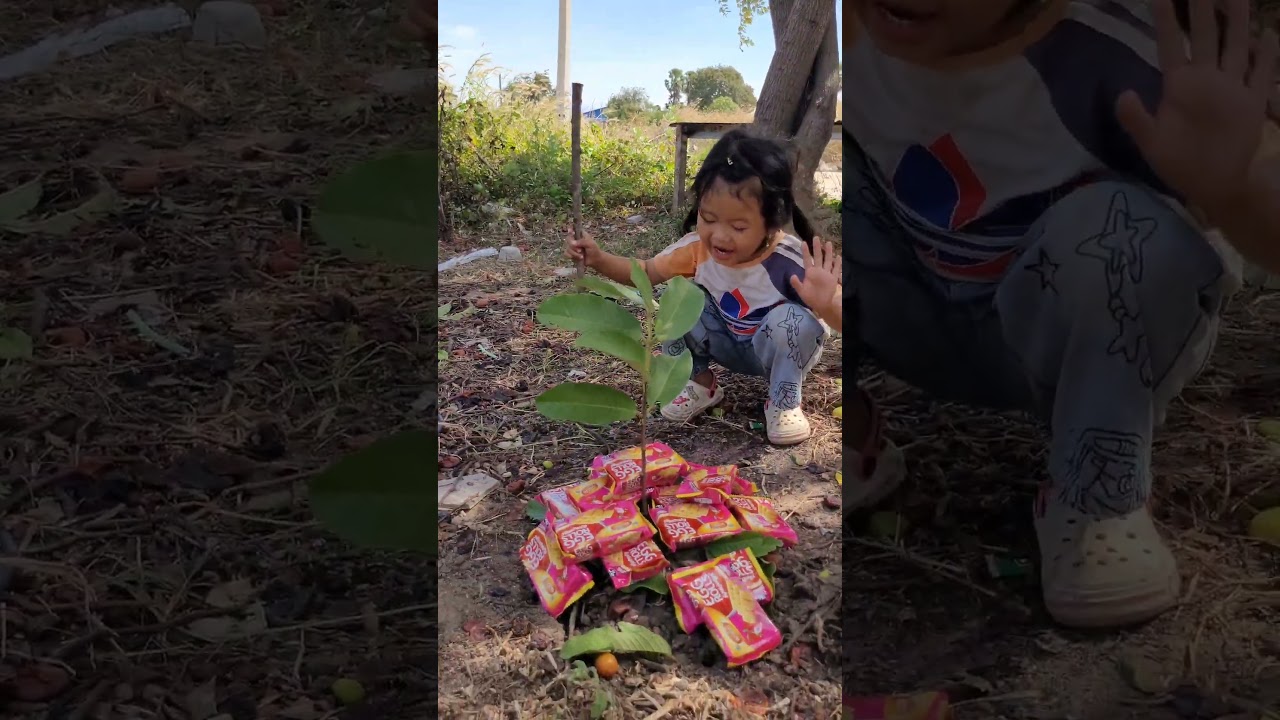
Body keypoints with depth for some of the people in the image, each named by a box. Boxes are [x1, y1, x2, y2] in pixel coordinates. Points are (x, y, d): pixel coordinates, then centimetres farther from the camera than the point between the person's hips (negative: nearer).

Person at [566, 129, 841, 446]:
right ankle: (700, 383, 2)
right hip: (726, 345, 4)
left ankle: (785, 401, -9)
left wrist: (826, 305, -62)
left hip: (778, 350, -4)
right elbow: (646, 272, -4)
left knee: (793, 319, -36)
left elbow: (835, 310, -37)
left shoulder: (791, 261, -35)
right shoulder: (699, 246, -20)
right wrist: (599, 260, -23)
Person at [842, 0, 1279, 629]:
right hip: (913, 320, 3)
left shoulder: (1104, 53, -30)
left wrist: (1228, 187, -52)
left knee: (1120, 224, -35)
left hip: (1072, 337, -2)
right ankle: (851, 439, -2)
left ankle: (1096, 495, -12)